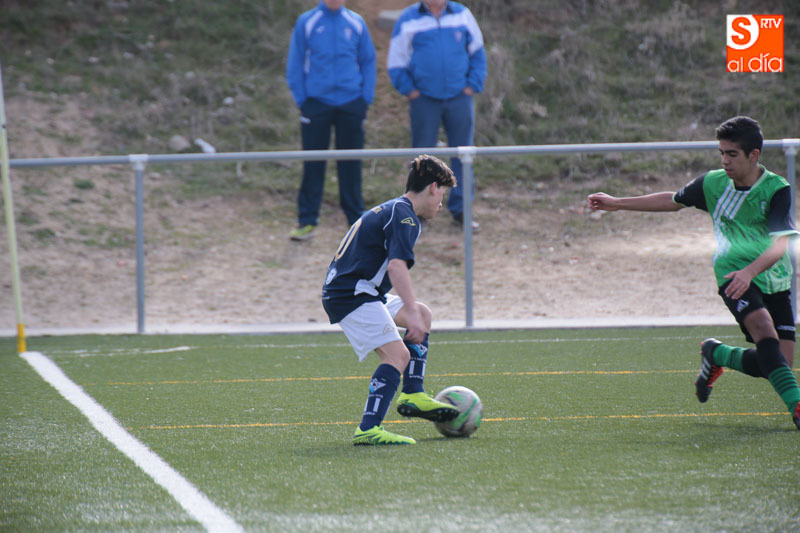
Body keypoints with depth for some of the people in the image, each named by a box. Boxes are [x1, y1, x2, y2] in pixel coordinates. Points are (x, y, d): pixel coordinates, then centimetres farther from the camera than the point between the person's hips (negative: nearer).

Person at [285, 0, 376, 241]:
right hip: (317, 102, -1)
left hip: (351, 103, 1)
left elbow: (368, 61, 11)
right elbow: (295, 63, 3)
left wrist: (366, 97, 2)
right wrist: (301, 99, -3)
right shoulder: (306, 23, 0)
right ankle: (307, 221, 6)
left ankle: (356, 219, 15)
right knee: (312, 164, 0)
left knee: (351, 164, 6)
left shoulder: (356, 23, 5)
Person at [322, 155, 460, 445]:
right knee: (398, 355, -20)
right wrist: (411, 313, -30)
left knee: (423, 315, 21)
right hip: (352, 295, -10)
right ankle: (368, 429, -30)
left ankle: (412, 394, 15)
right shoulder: (404, 215, -10)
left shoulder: (390, 210, 23)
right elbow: (397, 266, -25)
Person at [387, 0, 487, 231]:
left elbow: (477, 53, 14)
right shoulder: (408, 20, -2)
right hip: (425, 100, -2)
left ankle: (460, 208, 13)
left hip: (459, 98, 2)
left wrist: (473, 84, 4)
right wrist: (409, 90, -5)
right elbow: (396, 61, 5)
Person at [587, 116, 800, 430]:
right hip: (732, 274, 0)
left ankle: (716, 355, 22)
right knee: (764, 328, -30)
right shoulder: (713, 183, 2)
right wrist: (617, 203, 23)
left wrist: (750, 271, -41)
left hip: (774, 280, 0)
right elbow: (673, 201, 21)